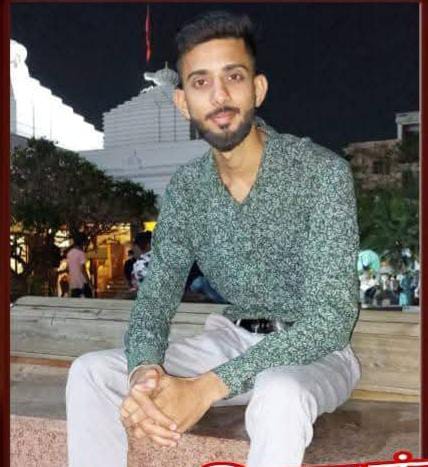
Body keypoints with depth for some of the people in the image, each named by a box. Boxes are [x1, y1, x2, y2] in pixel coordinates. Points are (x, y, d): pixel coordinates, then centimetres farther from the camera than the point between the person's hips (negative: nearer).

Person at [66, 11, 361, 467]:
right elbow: (155, 297, -4)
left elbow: (329, 319, -26)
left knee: (279, 397, -40)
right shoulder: (185, 187, -4)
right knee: (90, 373, -10)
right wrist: (144, 372, -29)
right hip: (234, 339, 5)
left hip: (314, 351, -4)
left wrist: (206, 388, -35)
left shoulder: (323, 172, -20)